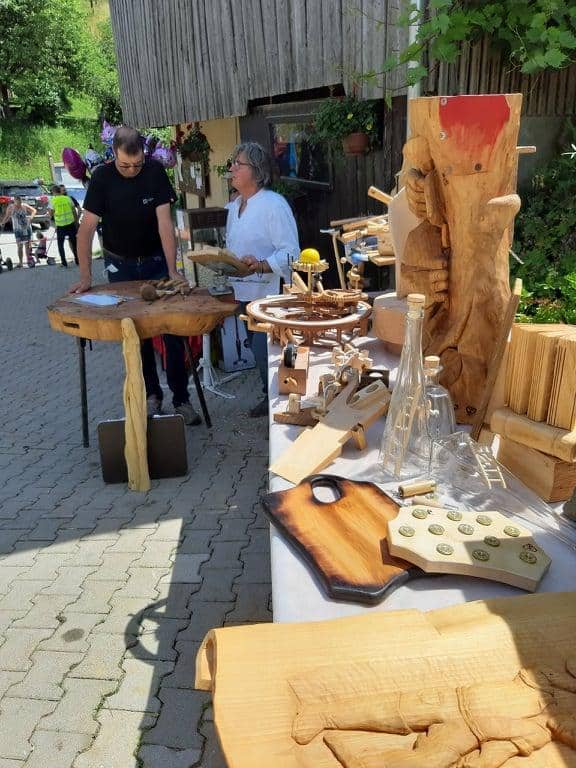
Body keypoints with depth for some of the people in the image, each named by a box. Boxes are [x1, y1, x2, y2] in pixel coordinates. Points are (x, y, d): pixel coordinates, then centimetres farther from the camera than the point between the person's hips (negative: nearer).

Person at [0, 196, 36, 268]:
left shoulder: (25, 206, -3)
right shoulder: (10, 207, -1)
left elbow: (34, 210, 5)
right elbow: (7, 216, 9)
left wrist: (31, 216, -15)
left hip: (27, 228, 0)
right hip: (18, 230, 0)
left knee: (27, 245, 5)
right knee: (19, 246, -4)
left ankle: (29, 259, 16)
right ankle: (20, 262, 1)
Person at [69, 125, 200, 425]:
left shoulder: (155, 171, -13)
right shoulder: (102, 177, -13)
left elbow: (164, 222, -16)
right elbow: (86, 228, -14)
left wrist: (172, 271, -23)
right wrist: (86, 276, -22)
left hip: (156, 261, 0)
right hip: (120, 265, 0)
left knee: (172, 330, -2)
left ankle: (181, 399, 6)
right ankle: (151, 394, 18)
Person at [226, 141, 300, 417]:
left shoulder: (274, 205, -14)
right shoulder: (235, 205, 13)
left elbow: (290, 253, -19)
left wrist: (259, 265, -32)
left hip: (269, 294, -8)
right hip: (246, 291, 8)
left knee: (266, 352, -9)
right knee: (257, 347, 14)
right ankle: (272, 397, 30)